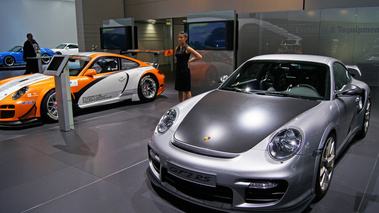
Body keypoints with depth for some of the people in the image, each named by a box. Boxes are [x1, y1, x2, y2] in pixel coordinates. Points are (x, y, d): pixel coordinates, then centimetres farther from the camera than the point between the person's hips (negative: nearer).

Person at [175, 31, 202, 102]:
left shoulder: (187, 48, -9)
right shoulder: (177, 48, 10)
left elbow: (199, 56, -12)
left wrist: (189, 61, -7)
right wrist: (178, 60, 12)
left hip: (185, 70, -7)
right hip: (178, 70, 7)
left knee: (186, 90, 0)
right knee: (179, 90, 11)